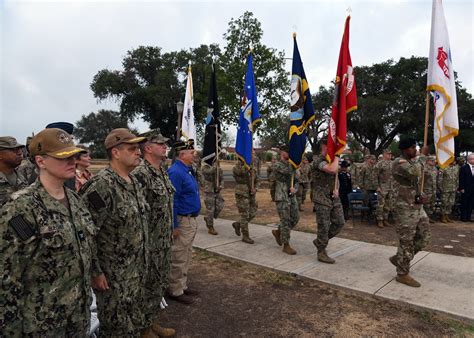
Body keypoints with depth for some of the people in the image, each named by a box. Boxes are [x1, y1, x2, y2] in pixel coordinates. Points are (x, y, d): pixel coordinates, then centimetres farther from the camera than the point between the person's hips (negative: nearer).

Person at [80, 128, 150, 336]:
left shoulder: (134, 182, 4)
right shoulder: (101, 186, -24)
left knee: (135, 316, 23)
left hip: (137, 270, 8)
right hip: (113, 275, -7)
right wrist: (95, 272, -17)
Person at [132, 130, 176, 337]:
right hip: (149, 244, -9)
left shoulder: (163, 173, 9)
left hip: (165, 242, 9)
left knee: (161, 283, 20)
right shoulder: (140, 175, -21)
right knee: (148, 286, 8)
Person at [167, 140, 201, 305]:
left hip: (192, 220, 10)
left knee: (186, 256, 20)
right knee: (179, 259, 4)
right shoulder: (175, 172, -20)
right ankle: (175, 291, 18)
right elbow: (171, 201, -22)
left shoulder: (188, 170, 11)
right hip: (182, 222, -10)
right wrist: (173, 226, -21)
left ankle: (183, 285, 34)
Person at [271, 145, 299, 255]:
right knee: (286, 221, -4)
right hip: (282, 196, -7)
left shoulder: (292, 164, 14)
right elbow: (288, 171, -25)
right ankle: (286, 245, 7)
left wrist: (294, 188, -5)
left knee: (295, 218, 8)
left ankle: (278, 232, 28)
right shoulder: (277, 165, -7)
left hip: (292, 196, 7)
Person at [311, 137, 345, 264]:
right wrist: (336, 157, -15)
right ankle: (321, 253, 13)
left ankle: (319, 241, 26)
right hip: (322, 198, -8)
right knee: (324, 226, -1)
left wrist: (336, 189, 3)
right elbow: (332, 170, -33)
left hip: (334, 198, 8)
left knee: (339, 223, 9)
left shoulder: (332, 160, 13)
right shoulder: (318, 161, -14)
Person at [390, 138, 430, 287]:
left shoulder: (413, 163, 15)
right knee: (407, 242, -1)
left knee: (424, 237, 14)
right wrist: (417, 161, -7)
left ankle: (398, 258, 29)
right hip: (405, 209, -9)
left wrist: (420, 196, 5)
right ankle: (403, 274, 15)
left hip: (417, 207, 9)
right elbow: (414, 173, -29)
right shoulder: (399, 162, -15)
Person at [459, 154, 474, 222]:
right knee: (464, 203, 2)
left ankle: (468, 217, 16)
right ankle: (463, 217, 10)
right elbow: (461, 179, -8)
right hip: (466, 189, -5)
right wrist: (461, 188, -13)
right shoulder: (464, 168, -6)